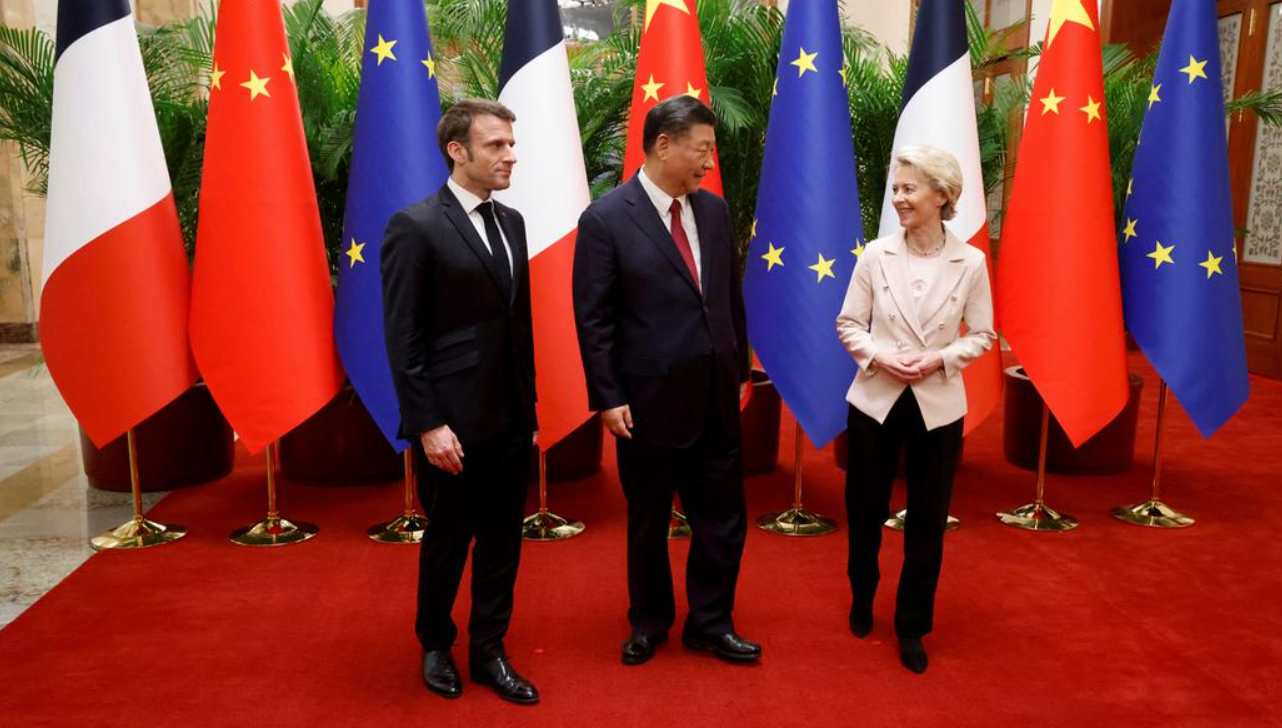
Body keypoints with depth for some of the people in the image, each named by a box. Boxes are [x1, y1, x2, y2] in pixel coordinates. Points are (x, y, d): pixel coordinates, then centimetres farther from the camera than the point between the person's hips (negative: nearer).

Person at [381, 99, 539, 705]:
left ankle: (488, 652, 29)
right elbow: (402, 339, -12)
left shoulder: (511, 222, 9)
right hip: (452, 422, -6)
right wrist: (428, 425, -16)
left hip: (511, 421, 6)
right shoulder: (415, 226, -11)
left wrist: (530, 408, 12)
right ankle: (435, 645, 35)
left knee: (502, 542, 12)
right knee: (446, 544, 12)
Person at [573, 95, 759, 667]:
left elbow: (731, 296, 12)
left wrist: (740, 370, 12)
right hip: (650, 400, -5)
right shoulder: (605, 219, -11)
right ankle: (649, 624, 34)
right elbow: (593, 319, -10)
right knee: (647, 521, 13)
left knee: (723, 516, 10)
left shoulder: (714, 210, 6)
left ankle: (710, 623, 30)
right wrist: (607, 398, -12)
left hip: (716, 399, 5)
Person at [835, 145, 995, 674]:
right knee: (865, 510, 12)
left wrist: (940, 359, -16)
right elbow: (848, 324, 1)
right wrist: (879, 356, -16)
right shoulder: (876, 255, -4)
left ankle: (912, 628, 27)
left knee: (927, 521, 8)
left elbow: (982, 335, 1)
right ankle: (862, 600, 39)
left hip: (937, 405, 0)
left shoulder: (970, 262, -5)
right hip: (875, 398, 1)